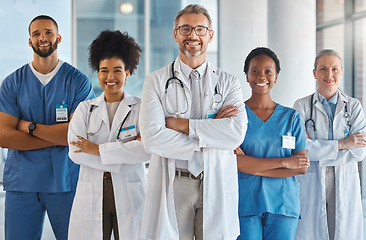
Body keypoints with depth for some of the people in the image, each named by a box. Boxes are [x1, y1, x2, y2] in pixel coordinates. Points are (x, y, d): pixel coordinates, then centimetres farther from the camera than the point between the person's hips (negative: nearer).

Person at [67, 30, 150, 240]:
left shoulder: (140, 108, 3)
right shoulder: (85, 109, 9)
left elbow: (148, 149, -14)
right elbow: (75, 152, -5)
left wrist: (98, 149, -14)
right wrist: (125, 152, -12)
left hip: (130, 194, -1)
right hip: (91, 195, 1)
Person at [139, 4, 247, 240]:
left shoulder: (228, 82, 8)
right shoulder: (156, 81, 4)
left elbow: (236, 133, -9)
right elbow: (152, 139, -10)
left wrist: (182, 124, -11)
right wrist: (211, 130, -9)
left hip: (217, 187, 1)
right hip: (172, 186, -1)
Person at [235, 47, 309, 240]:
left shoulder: (291, 117, 8)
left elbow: (303, 166, -1)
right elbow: (236, 162, -10)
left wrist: (254, 167, -9)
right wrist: (284, 161, -11)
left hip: (283, 204, 2)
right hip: (245, 205, -2)